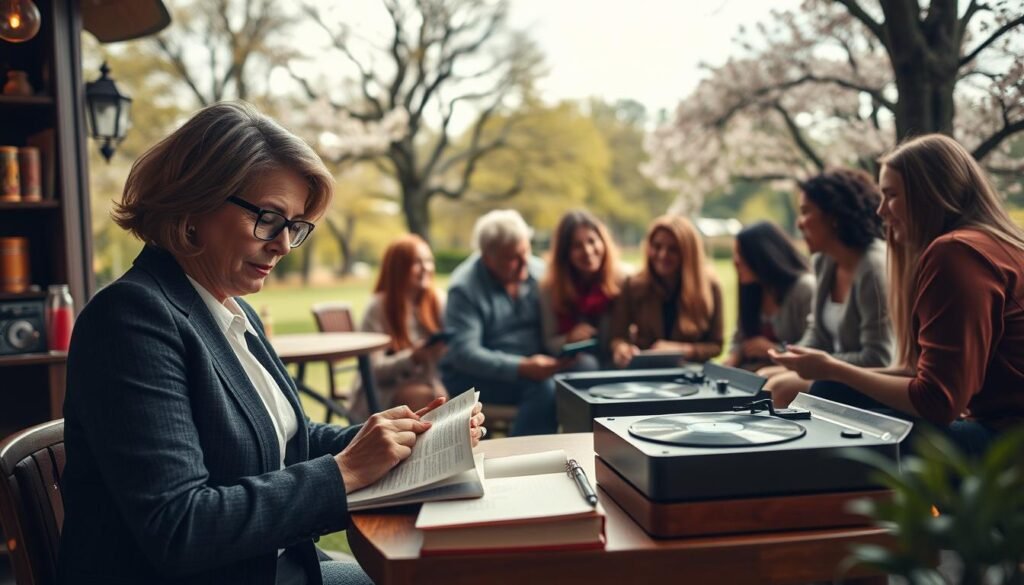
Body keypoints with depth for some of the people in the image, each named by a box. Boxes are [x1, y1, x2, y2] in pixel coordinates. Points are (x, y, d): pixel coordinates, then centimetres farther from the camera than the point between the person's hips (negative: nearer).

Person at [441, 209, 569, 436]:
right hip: (472, 376, -5)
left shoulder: (538, 271, 5)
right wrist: (522, 368, -31)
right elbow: (464, 353, -20)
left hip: (532, 366, 6)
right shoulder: (465, 288, -12)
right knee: (544, 387, -32)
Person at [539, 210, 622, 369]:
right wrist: (568, 339, -22)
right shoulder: (551, 288, -4)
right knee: (586, 363, -34)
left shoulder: (623, 280, -4)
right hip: (571, 365, -1)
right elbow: (549, 343, 0)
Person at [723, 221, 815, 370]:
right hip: (753, 371, 7)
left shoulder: (806, 289, -13)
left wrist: (771, 349, -13)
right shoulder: (752, 289, 12)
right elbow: (740, 340, 17)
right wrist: (732, 358, -3)